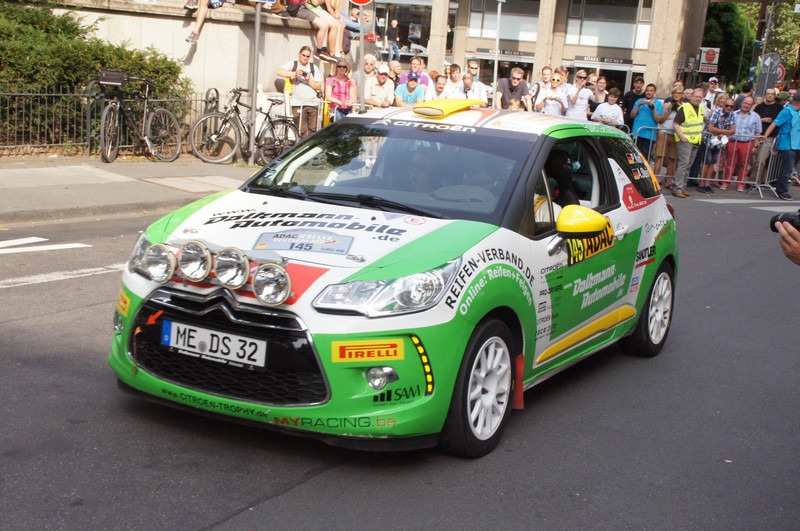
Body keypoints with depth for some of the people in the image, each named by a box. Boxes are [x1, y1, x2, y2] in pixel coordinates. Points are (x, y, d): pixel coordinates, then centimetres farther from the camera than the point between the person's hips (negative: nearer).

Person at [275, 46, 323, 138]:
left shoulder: (313, 67, 14)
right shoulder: (293, 64, 8)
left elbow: (319, 86, 9)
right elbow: (279, 72, -8)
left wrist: (309, 81, -8)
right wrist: (294, 74, -14)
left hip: (313, 104, 2)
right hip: (298, 104, -2)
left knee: (313, 130, 1)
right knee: (302, 131, -6)